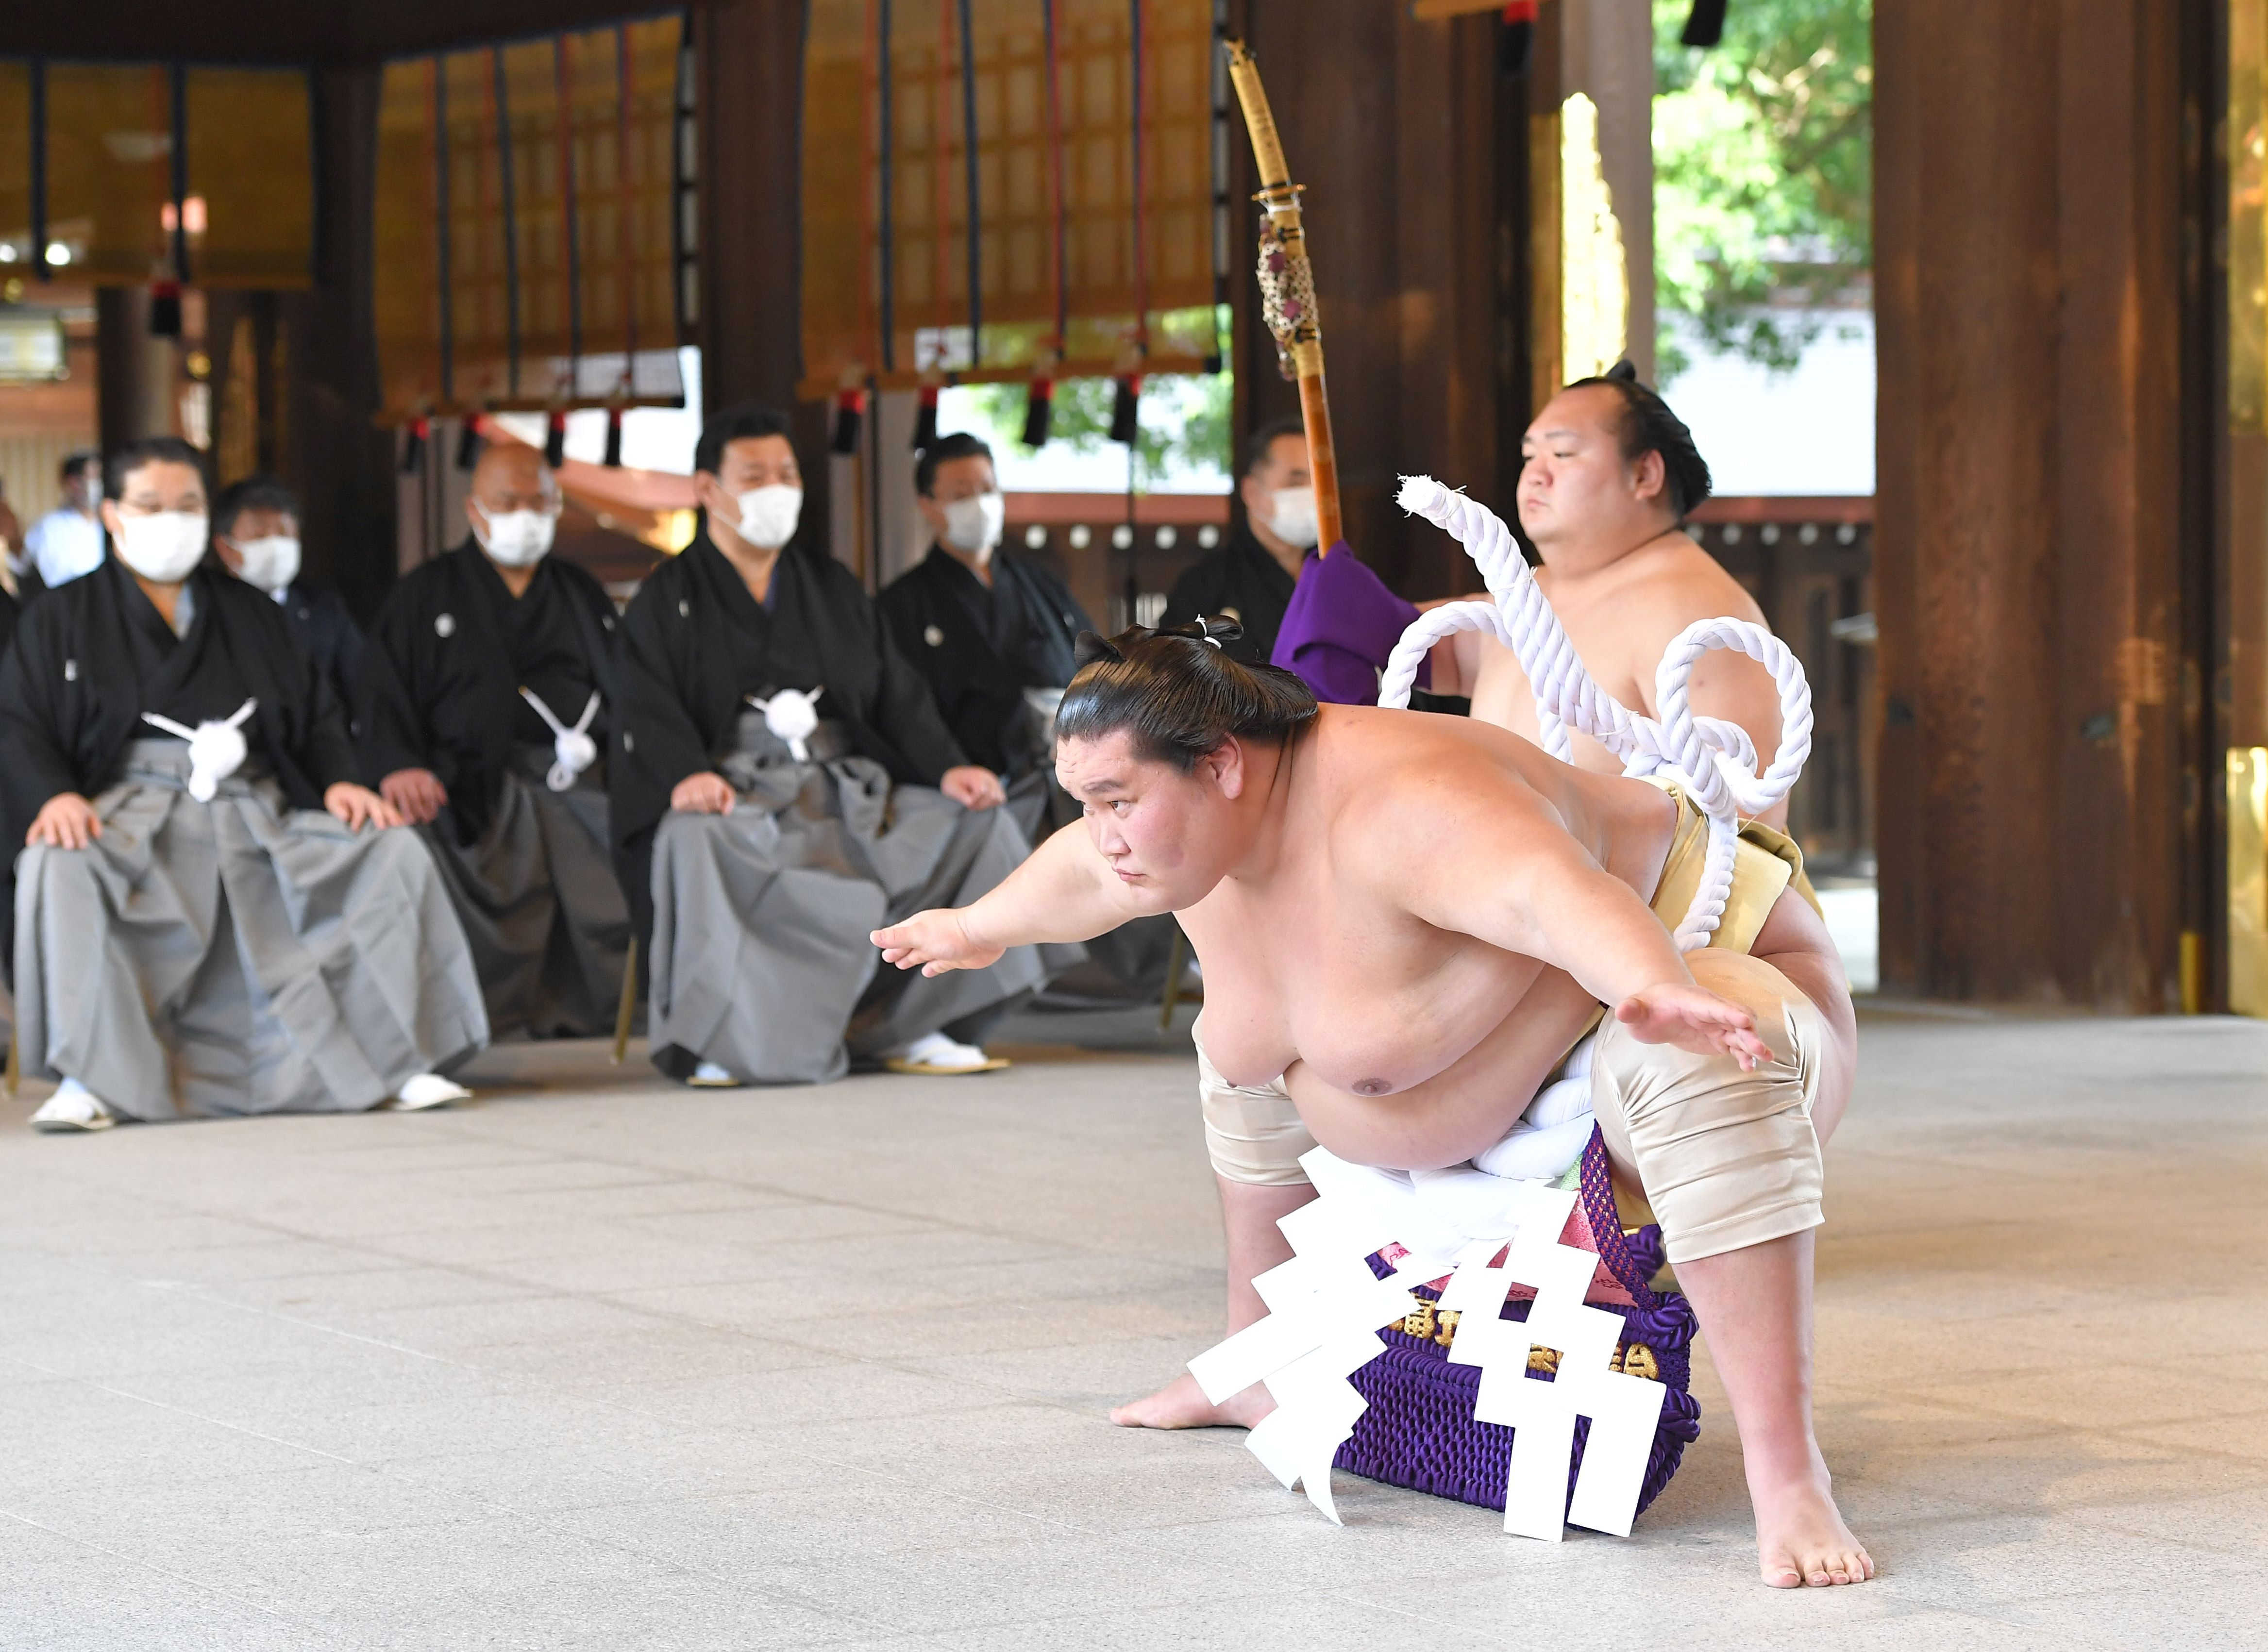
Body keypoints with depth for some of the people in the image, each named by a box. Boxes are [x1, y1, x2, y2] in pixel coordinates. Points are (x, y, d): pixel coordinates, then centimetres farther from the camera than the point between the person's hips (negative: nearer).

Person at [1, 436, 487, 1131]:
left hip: (256, 809, 3)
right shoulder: (64, 616, 16)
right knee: (60, 866, -38)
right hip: (131, 806, -3)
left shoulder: (249, 613, 25)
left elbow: (318, 714, 20)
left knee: (394, 852, -19)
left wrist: (339, 781, -2)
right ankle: (86, 1079, -36)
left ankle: (393, 1061, -18)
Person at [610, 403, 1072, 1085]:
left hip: (846, 789, 5)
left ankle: (912, 1025, -15)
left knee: (978, 819, -15)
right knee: (694, 843, -39)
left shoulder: (834, 587, 24)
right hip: (734, 792, -4)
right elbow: (647, 708, -5)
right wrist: (684, 774, -27)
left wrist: (946, 768, -4)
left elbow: (897, 693, 15)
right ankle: (716, 1044, -30)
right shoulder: (668, 600, 11)